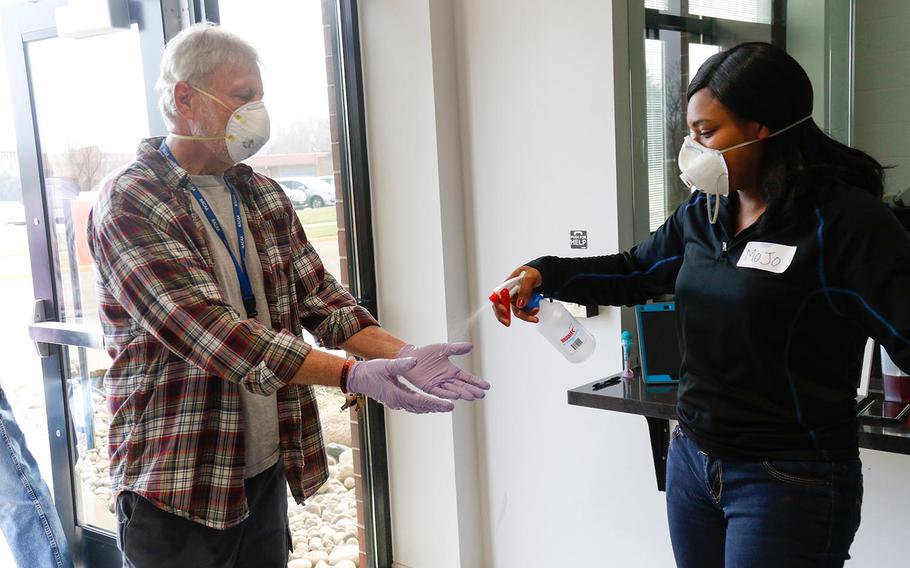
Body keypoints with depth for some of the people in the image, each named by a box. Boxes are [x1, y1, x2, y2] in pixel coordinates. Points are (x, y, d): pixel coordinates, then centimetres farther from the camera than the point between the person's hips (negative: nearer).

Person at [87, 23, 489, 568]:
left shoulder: (264, 195, 9)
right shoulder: (128, 204, -13)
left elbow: (322, 299, 4)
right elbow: (209, 330, -25)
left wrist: (405, 355, -13)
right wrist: (353, 375, -31)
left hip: (269, 469, 6)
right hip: (176, 486, -6)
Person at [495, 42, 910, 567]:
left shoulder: (843, 219, -16)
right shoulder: (703, 213, 5)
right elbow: (635, 273, 15)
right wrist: (544, 274, 3)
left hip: (790, 480, -6)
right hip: (692, 460, 7)